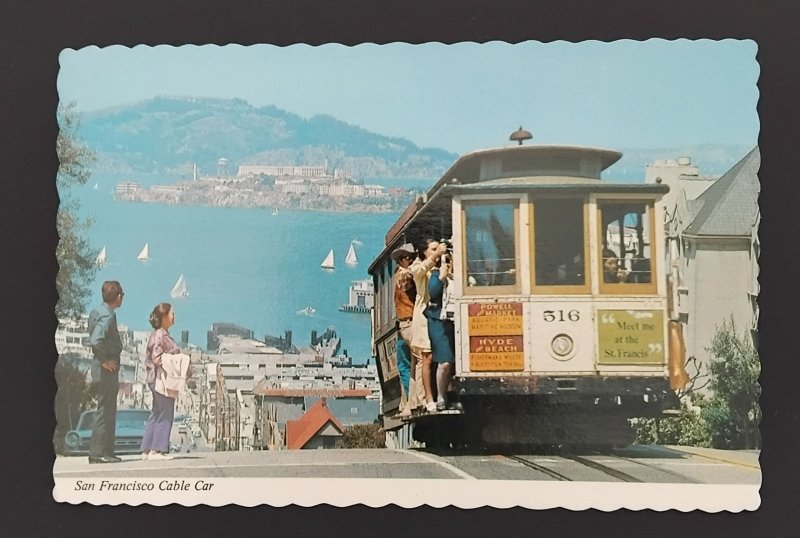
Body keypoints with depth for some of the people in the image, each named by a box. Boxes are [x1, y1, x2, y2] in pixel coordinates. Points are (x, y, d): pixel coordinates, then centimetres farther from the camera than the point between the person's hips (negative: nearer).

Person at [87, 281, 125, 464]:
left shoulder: (96, 312, 12)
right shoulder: (108, 316, -18)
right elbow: (95, 341, -29)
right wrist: (103, 360, -18)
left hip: (101, 367, 10)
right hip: (107, 368, -10)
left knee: (108, 410, 14)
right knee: (105, 410, -5)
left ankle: (105, 451, 19)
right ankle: (98, 452, -2)